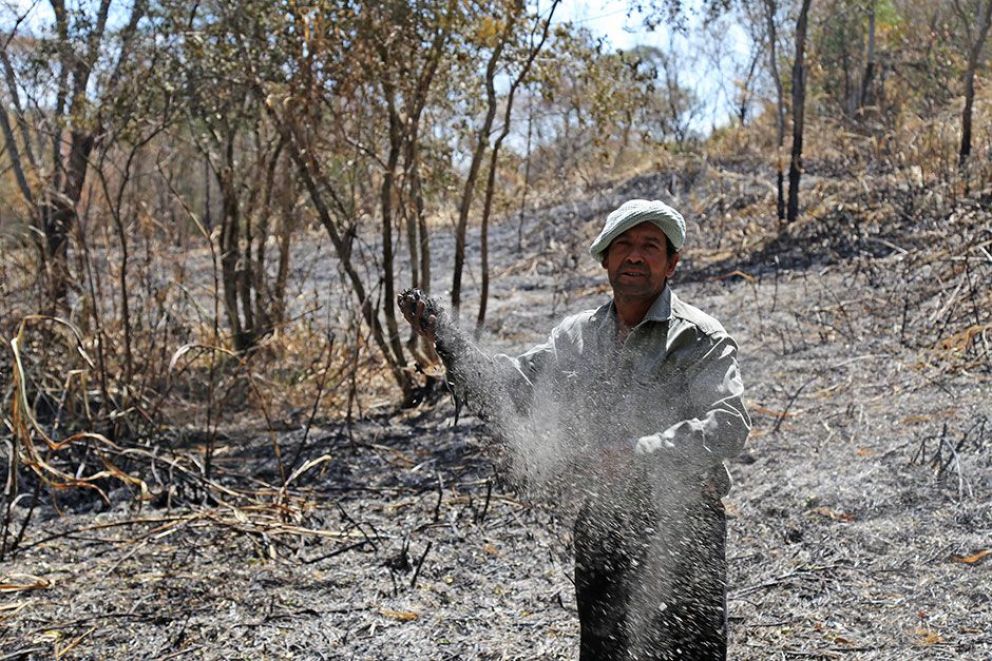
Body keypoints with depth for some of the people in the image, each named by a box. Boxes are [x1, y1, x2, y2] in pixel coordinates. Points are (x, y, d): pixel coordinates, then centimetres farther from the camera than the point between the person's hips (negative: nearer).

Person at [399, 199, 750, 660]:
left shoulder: (699, 338, -10)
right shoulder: (577, 335, 7)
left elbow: (727, 425, -22)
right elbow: (509, 385, 9)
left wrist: (637, 455, -31)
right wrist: (446, 340, -3)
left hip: (682, 527, -5)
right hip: (602, 523, 5)